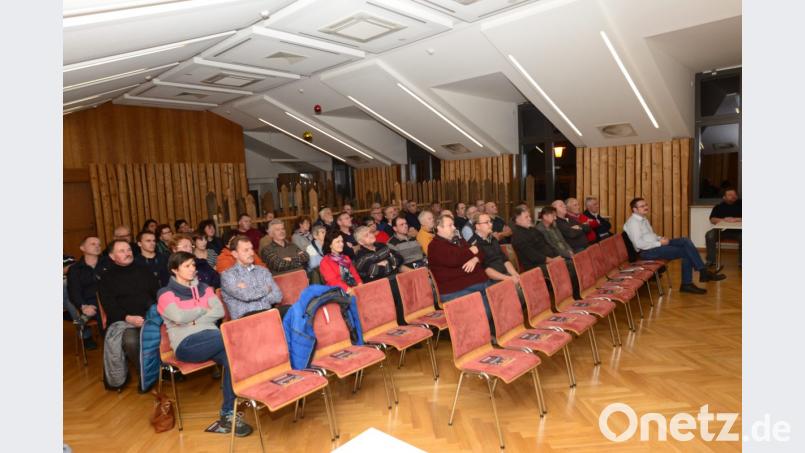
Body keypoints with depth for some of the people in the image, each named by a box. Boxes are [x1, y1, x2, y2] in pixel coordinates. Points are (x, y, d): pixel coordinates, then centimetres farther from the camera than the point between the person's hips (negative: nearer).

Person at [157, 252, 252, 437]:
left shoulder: (204, 288, 19)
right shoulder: (166, 293, 5)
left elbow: (219, 311, 5)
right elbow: (179, 317, -12)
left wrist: (194, 320, -5)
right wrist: (202, 309, 2)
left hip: (211, 340, 4)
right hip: (186, 344, -4)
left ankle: (227, 415, -23)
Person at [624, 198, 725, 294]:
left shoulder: (643, 219, 17)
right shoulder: (633, 222, -15)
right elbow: (639, 244, -24)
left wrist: (660, 238, 4)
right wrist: (659, 243, -18)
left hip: (656, 245, 9)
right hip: (647, 251, -9)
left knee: (685, 241, -8)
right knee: (686, 252, -13)